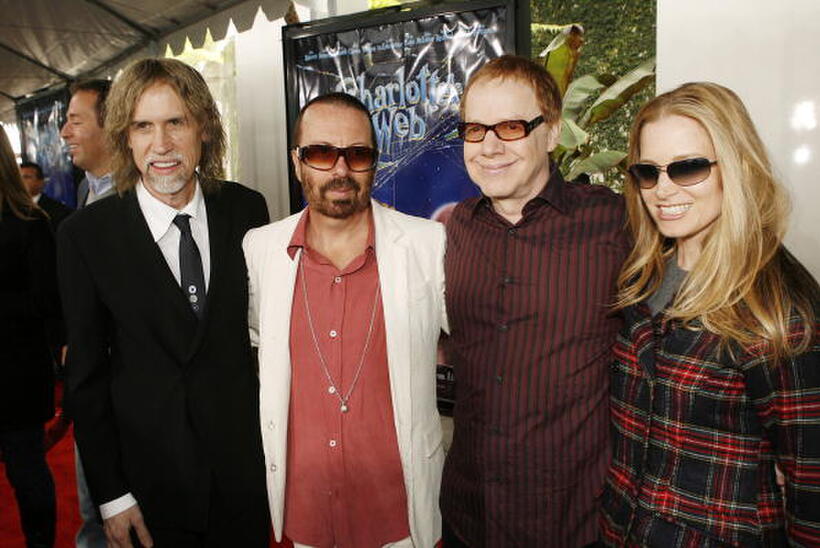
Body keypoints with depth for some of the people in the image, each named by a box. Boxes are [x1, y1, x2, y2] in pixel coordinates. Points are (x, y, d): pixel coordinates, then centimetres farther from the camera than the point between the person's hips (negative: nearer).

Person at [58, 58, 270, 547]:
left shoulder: (246, 210, -6)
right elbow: (87, 373, -6)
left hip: (245, 465, 2)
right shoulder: (85, 235, -11)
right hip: (150, 482, -1)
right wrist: (110, 494, -4)